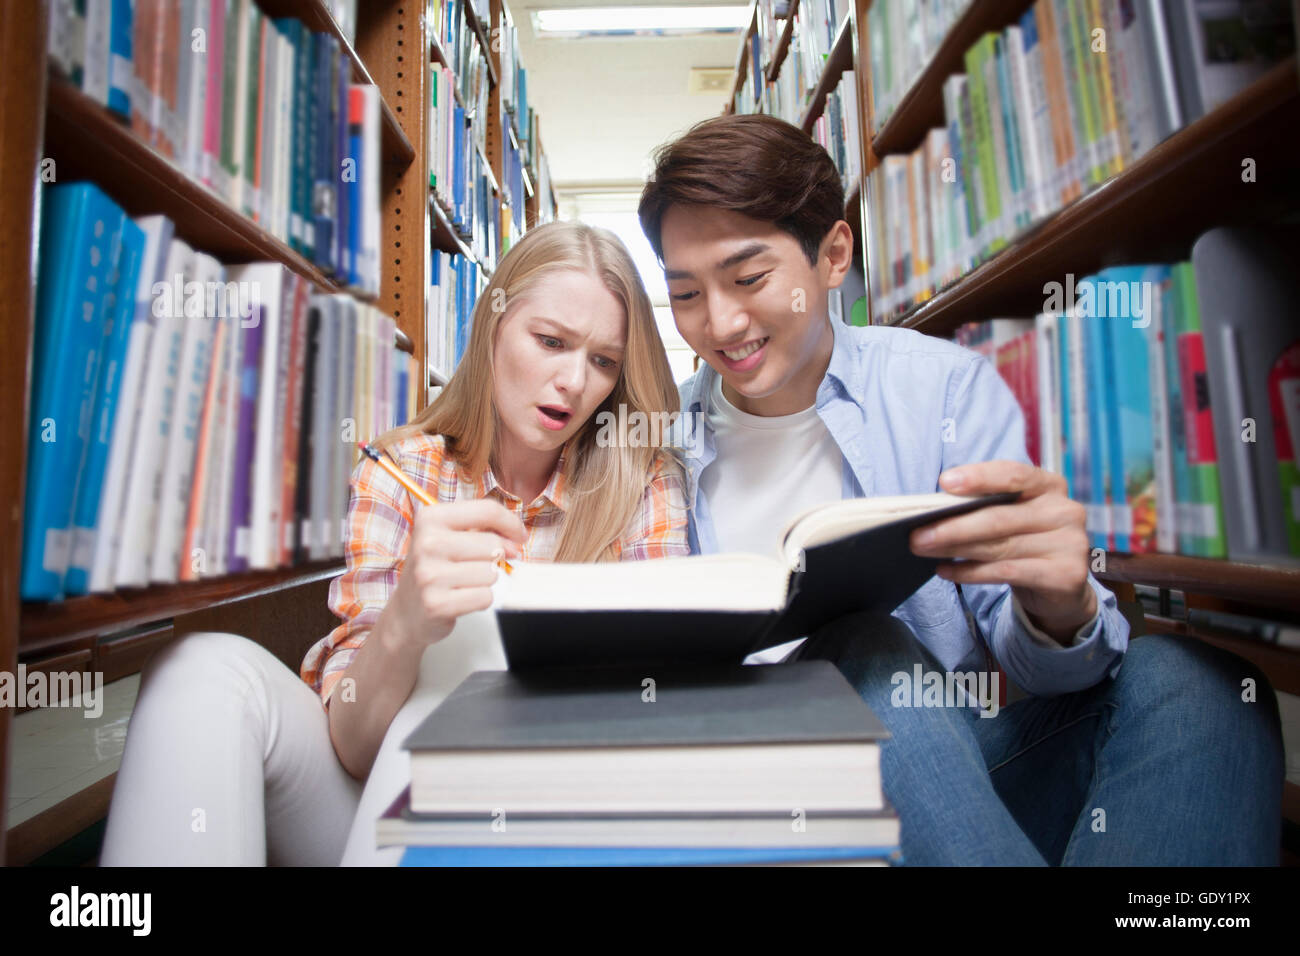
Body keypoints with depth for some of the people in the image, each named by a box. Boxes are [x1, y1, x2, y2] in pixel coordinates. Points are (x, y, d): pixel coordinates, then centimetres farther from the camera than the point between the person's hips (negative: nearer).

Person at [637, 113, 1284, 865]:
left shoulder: (949, 387, -3)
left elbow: (1029, 659, -6)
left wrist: (1061, 611, -30)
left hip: (958, 758, 1)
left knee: (1187, 682, -22)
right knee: (860, 647, -30)